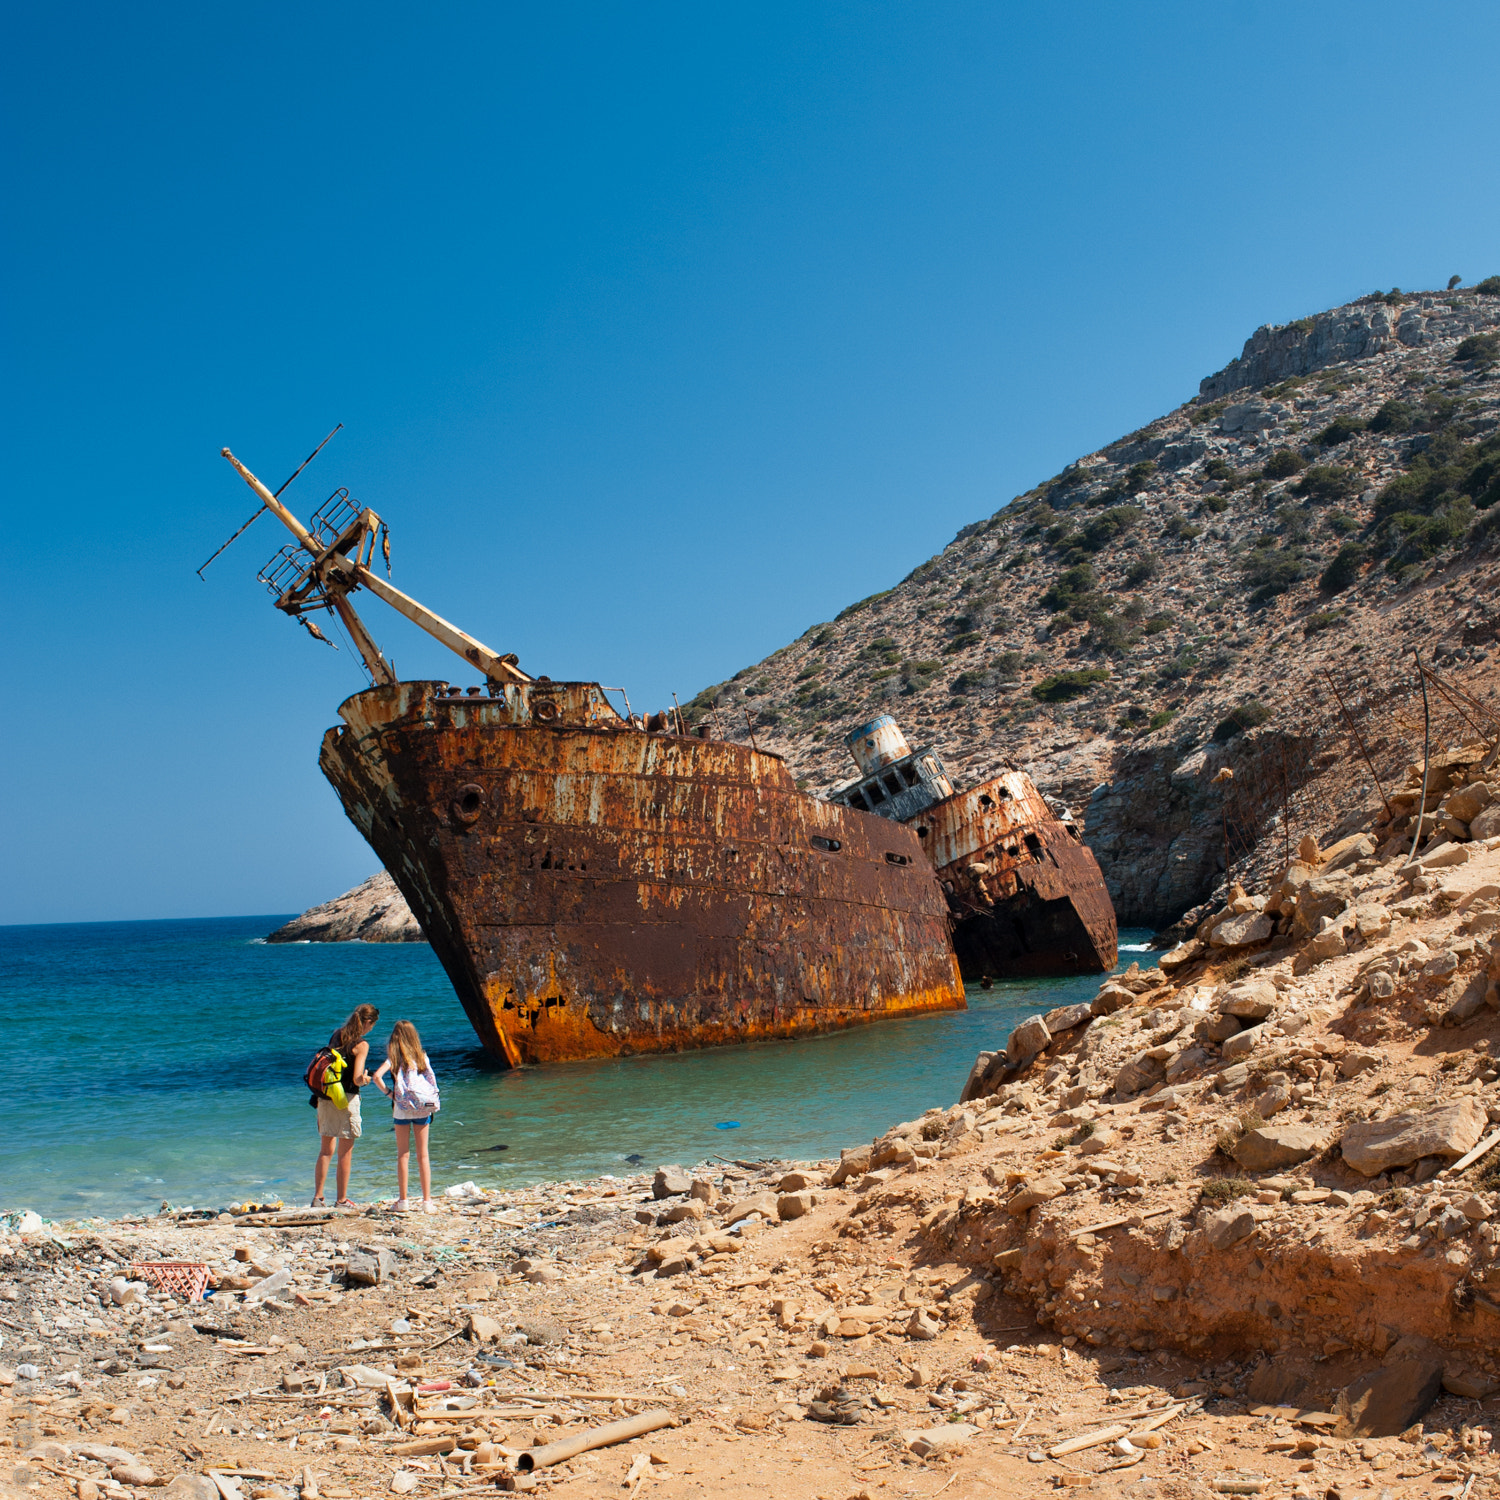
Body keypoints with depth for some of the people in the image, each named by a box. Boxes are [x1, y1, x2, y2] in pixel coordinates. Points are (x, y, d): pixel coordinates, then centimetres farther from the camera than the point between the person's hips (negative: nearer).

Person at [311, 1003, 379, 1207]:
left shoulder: (336, 1035, 9)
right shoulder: (361, 1045, -11)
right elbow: (357, 1078, -18)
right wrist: (366, 1079, 2)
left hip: (326, 1097, 6)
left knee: (326, 1150, 14)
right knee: (345, 1153, 4)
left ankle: (318, 1197, 15)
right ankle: (342, 1200, 9)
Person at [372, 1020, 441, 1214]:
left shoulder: (394, 1057, -4)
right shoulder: (421, 1056, 4)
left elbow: (377, 1076, -17)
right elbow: (432, 1080, 2)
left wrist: (388, 1093, -6)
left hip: (402, 1109, -2)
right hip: (423, 1109, 2)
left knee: (403, 1155, 7)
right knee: (423, 1155, 6)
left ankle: (403, 1200, 8)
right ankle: (427, 1201, 4)